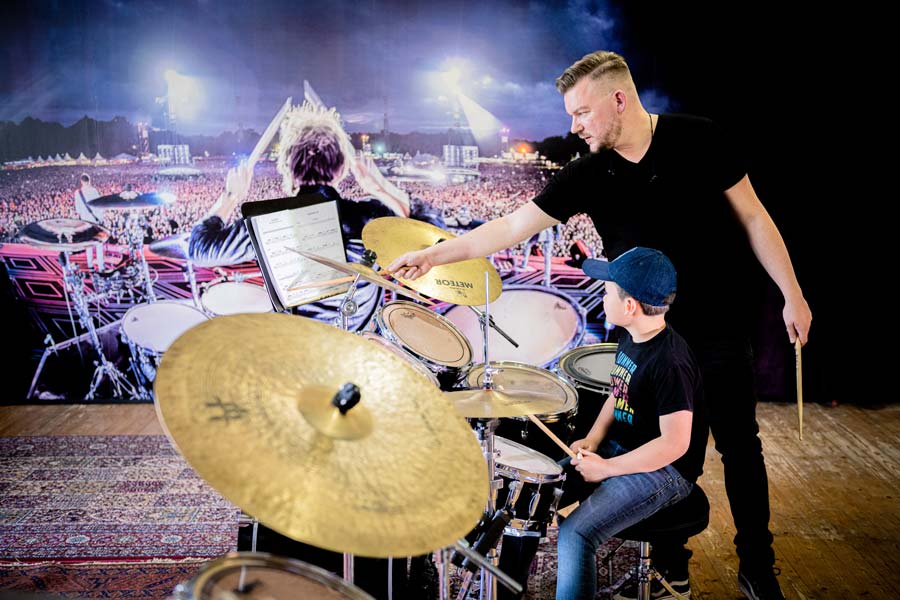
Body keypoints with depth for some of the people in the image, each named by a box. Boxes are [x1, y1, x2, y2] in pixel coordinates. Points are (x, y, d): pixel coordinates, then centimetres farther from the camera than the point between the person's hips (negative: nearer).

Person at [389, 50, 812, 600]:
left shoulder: (698, 140, -11)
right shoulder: (587, 175, -7)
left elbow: (752, 216, -4)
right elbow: (513, 227, -9)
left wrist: (791, 293, -5)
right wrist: (433, 255, -15)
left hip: (720, 327, -1)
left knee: (740, 446, 9)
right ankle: (670, 552, 32)